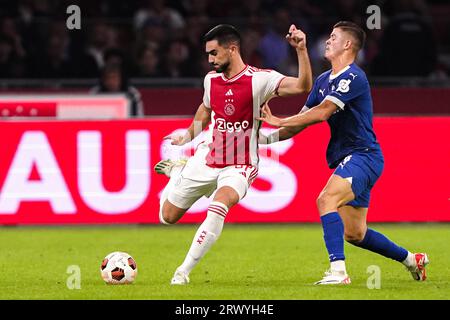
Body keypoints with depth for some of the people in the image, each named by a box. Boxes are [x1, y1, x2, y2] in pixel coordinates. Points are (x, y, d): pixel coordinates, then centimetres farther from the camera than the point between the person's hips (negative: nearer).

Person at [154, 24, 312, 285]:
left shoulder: (259, 79, -18)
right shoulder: (211, 79, 0)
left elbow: (303, 86, -30)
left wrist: (301, 50, -42)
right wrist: (188, 136, 27)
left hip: (239, 167, -5)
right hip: (207, 160, 5)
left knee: (220, 205, -36)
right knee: (167, 216, 12)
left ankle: (184, 272, -26)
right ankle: (177, 171, 46)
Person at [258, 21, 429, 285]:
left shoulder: (353, 77, -14)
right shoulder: (324, 80, 15)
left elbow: (322, 112, -24)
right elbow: (303, 119, 15)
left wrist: (280, 122, -21)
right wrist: (268, 137, 3)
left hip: (362, 156, -9)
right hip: (347, 159, 9)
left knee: (326, 200, -29)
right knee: (354, 234, 11)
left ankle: (338, 270, -35)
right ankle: (412, 260, 29)